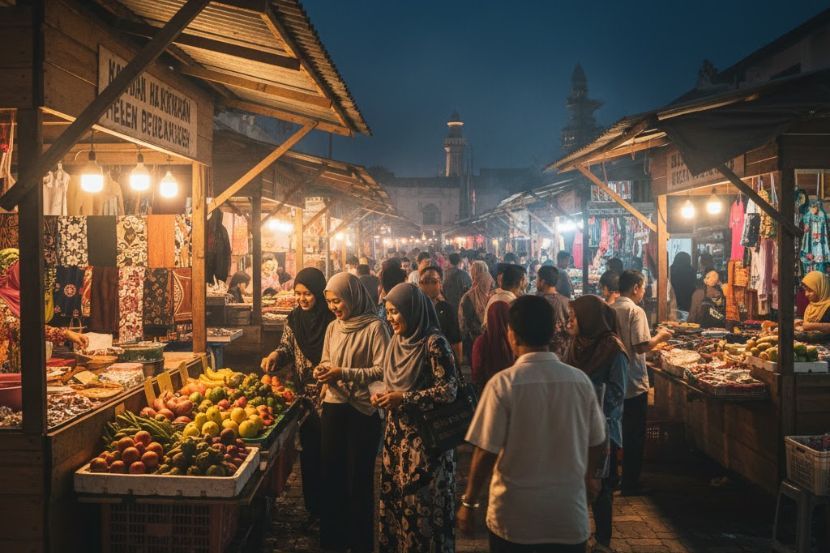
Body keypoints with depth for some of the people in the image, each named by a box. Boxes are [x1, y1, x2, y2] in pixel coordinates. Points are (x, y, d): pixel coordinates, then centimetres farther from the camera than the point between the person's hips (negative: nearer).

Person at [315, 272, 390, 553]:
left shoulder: (375, 326, -12)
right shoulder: (333, 327, 8)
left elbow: (383, 370, -16)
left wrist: (345, 374, -20)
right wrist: (322, 371, -4)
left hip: (363, 411, -6)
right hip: (333, 407, 6)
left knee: (359, 478, 4)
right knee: (331, 472, 14)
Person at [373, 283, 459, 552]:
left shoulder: (434, 342, -16)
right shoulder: (398, 340, 7)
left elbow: (449, 389, -18)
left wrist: (404, 399, -20)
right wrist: (384, 396, -2)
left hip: (425, 437, -7)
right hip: (397, 434, 7)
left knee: (422, 502, 2)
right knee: (395, 497, 13)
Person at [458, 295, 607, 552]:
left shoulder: (503, 383, -16)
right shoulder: (580, 380, -6)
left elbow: (486, 452, -14)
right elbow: (597, 445, 4)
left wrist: (468, 502, 0)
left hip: (515, 516, -2)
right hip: (570, 514, 3)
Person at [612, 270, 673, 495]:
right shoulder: (635, 311, -16)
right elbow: (641, 346, -23)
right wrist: (660, 337, -6)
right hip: (633, 384, -7)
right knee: (634, 435, 5)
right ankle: (630, 483, 11)